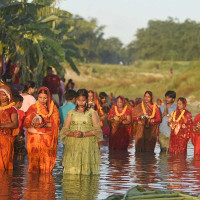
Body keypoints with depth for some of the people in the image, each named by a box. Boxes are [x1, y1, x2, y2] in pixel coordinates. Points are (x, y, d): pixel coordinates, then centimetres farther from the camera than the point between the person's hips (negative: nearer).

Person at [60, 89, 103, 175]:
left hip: (88, 146, -2)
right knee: (72, 169, -8)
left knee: (86, 168, -11)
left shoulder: (92, 113, 8)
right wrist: (73, 134, -12)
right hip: (73, 146, 2)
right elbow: (64, 130, 10)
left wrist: (84, 134, -14)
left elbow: (98, 130, 0)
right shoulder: (71, 113, 16)